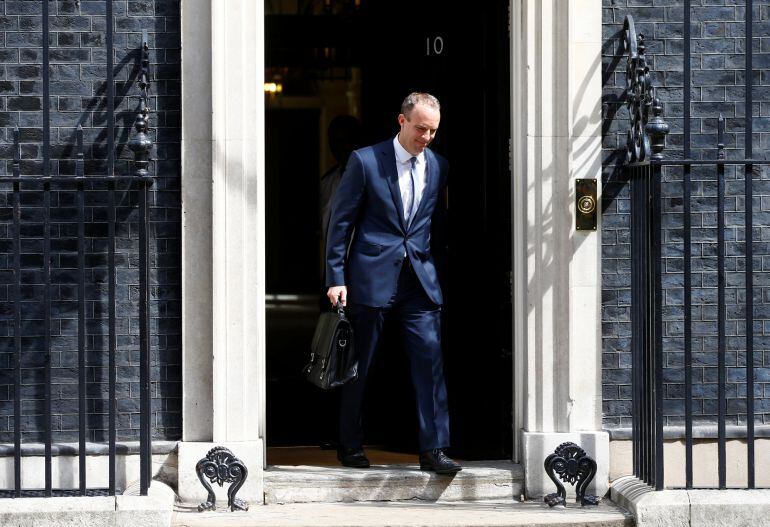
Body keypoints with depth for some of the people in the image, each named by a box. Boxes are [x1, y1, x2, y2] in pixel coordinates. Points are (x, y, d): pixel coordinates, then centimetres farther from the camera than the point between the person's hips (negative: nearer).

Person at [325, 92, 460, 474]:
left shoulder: (438, 167, 8)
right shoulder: (365, 161, -4)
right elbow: (340, 222, -2)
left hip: (420, 281, 3)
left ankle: (433, 450, -4)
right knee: (359, 367, 6)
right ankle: (350, 446, 21)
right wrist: (336, 278, -6)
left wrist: (432, 266, 10)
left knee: (431, 361, -7)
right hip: (372, 277, -3)